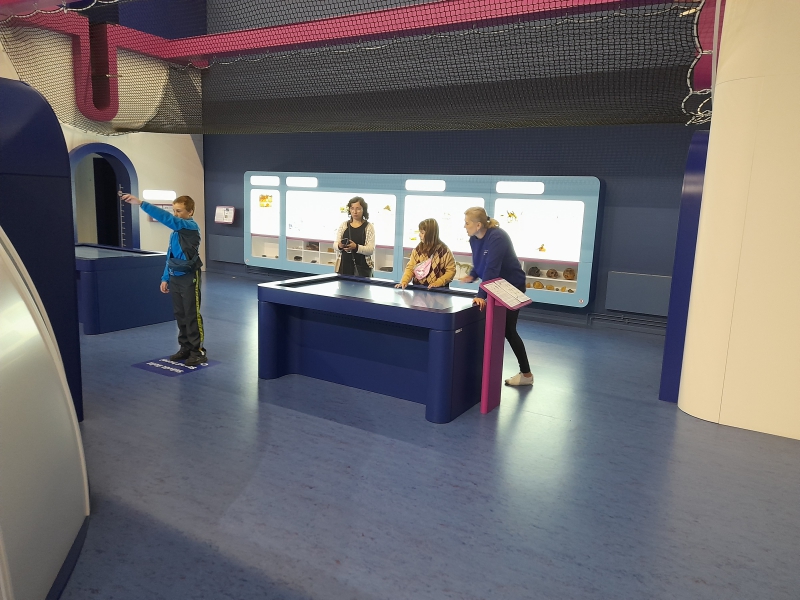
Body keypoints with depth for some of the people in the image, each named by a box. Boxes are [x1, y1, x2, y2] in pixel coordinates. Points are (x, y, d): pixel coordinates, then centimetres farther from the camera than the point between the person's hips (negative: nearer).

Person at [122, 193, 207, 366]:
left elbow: (167, 219, -27)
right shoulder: (175, 231, 12)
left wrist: (141, 203, -29)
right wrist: (165, 278, 14)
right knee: (180, 315, 13)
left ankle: (198, 352, 7)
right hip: (175, 277, 8)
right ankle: (185, 348, 24)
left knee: (192, 315, -2)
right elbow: (170, 255, 18)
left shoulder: (191, 227, -13)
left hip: (189, 277, -8)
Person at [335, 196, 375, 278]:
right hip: (344, 266, 2)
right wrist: (339, 246, -15)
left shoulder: (369, 227, -1)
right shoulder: (343, 225, 8)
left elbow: (371, 249, -9)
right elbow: (335, 244, 8)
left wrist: (356, 247, -24)